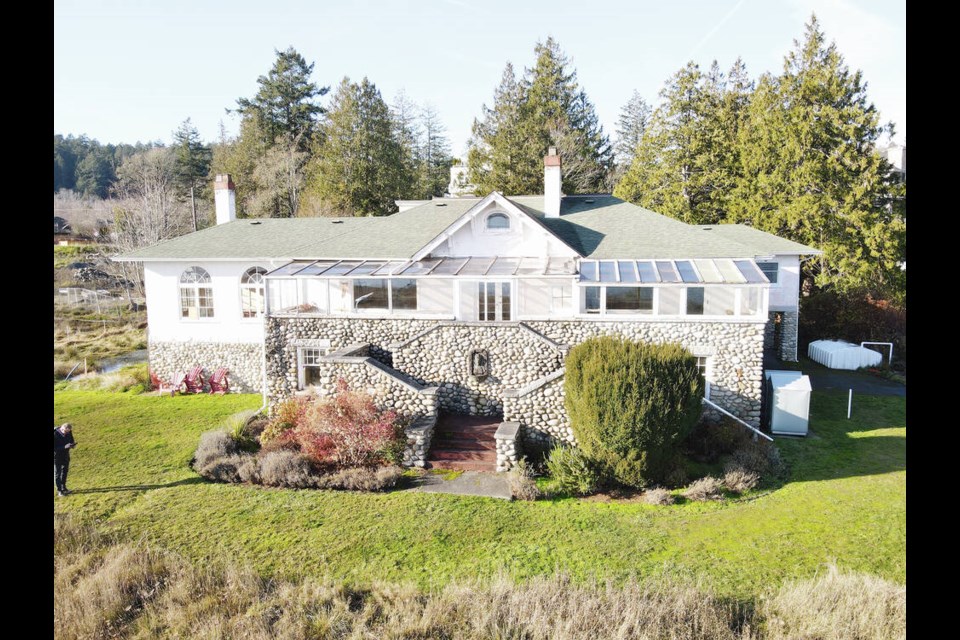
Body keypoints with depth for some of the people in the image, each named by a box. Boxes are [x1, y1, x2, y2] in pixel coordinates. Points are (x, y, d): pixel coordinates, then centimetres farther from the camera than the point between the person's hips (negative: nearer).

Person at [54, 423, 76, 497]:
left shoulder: (69, 432, -12)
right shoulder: (55, 434, -29)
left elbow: (71, 440, 6)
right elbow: (55, 448, -26)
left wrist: (73, 444, -15)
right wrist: (65, 447, -35)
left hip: (66, 455, 6)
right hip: (57, 456, -6)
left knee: (65, 471, 18)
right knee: (57, 473, 6)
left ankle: (63, 487, 35)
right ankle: (59, 490, 18)